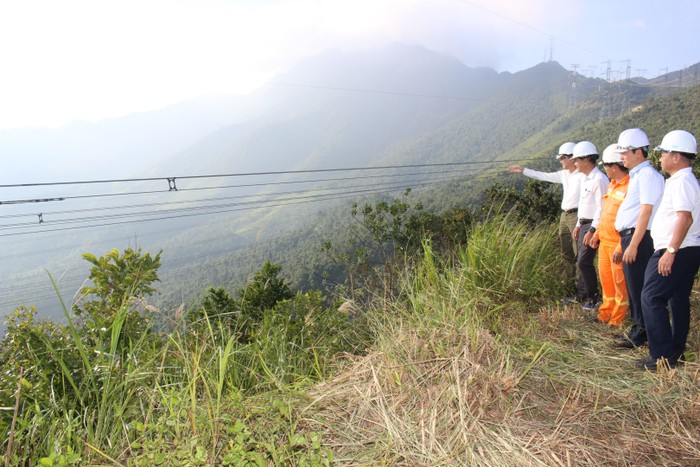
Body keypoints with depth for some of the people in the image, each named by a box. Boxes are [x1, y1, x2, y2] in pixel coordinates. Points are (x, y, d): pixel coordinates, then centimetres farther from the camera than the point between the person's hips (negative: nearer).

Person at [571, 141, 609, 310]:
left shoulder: (599, 179, -16)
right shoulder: (584, 178, 14)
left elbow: (601, 208, -19)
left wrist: (592, 230, -20)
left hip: (593, 225, -9)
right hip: (584, 224, 9)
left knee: (584, 262, -8)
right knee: (582, 262, 13)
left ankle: (593, 298, 4)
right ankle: (583, 295, 24)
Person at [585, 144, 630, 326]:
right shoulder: (612, 185, 11)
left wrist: (621, 248, -22)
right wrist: (596, 234, 20)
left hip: (617, 244, -9)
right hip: (604, 241, 9)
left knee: (620, 283, 4)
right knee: (605, 278, 18)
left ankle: (617, 320, 17)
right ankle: (606, 313, 33)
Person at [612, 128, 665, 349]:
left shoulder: (647, 175, -13)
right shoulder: (636, 175, 17)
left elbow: (646, 211, -19)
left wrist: (633, 245, -21)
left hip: (639, 238, -10)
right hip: (629, 236, 10)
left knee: (638, 288, -3)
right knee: (633, 287, 16)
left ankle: (640, 335, 6)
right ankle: (636, 329, 26)